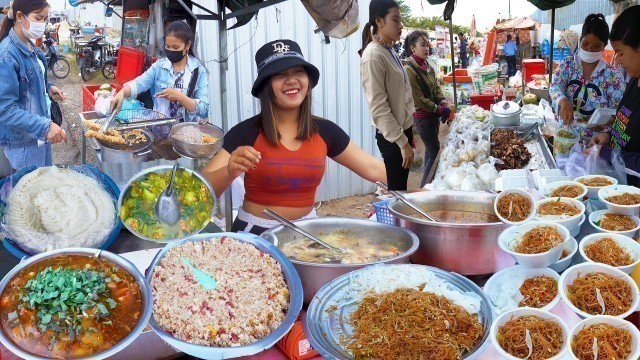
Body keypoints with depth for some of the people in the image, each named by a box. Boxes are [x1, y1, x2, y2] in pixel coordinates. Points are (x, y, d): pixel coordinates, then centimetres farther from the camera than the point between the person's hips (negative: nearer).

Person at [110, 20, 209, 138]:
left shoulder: (199, 71, -2)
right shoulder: (159, 65, 6)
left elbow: (204, 109, -9)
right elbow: (139, 83, -10)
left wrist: (179, 97, -22)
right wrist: (122, 92, -29)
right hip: (161, 131, 2)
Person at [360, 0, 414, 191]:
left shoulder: (389, 51, 9)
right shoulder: (373, 55, -19)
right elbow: (378, 108, -22)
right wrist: (402, 142, -21)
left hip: (403, 128, 8)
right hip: (391, 136, -8)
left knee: (401, 186, 16)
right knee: (397, 188, 2)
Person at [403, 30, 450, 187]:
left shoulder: (428, 66, 6)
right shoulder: (409, 70, -19)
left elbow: (436, 87, 12)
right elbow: (418, 99, -20)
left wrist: (444, 104, -6)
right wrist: (439, 109, -15)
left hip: (434, 114, 8)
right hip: (422, 116, -8)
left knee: (430, 148, 16)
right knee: (434, 150, -5)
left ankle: (427, 182, 30)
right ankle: (424, 186, 7)